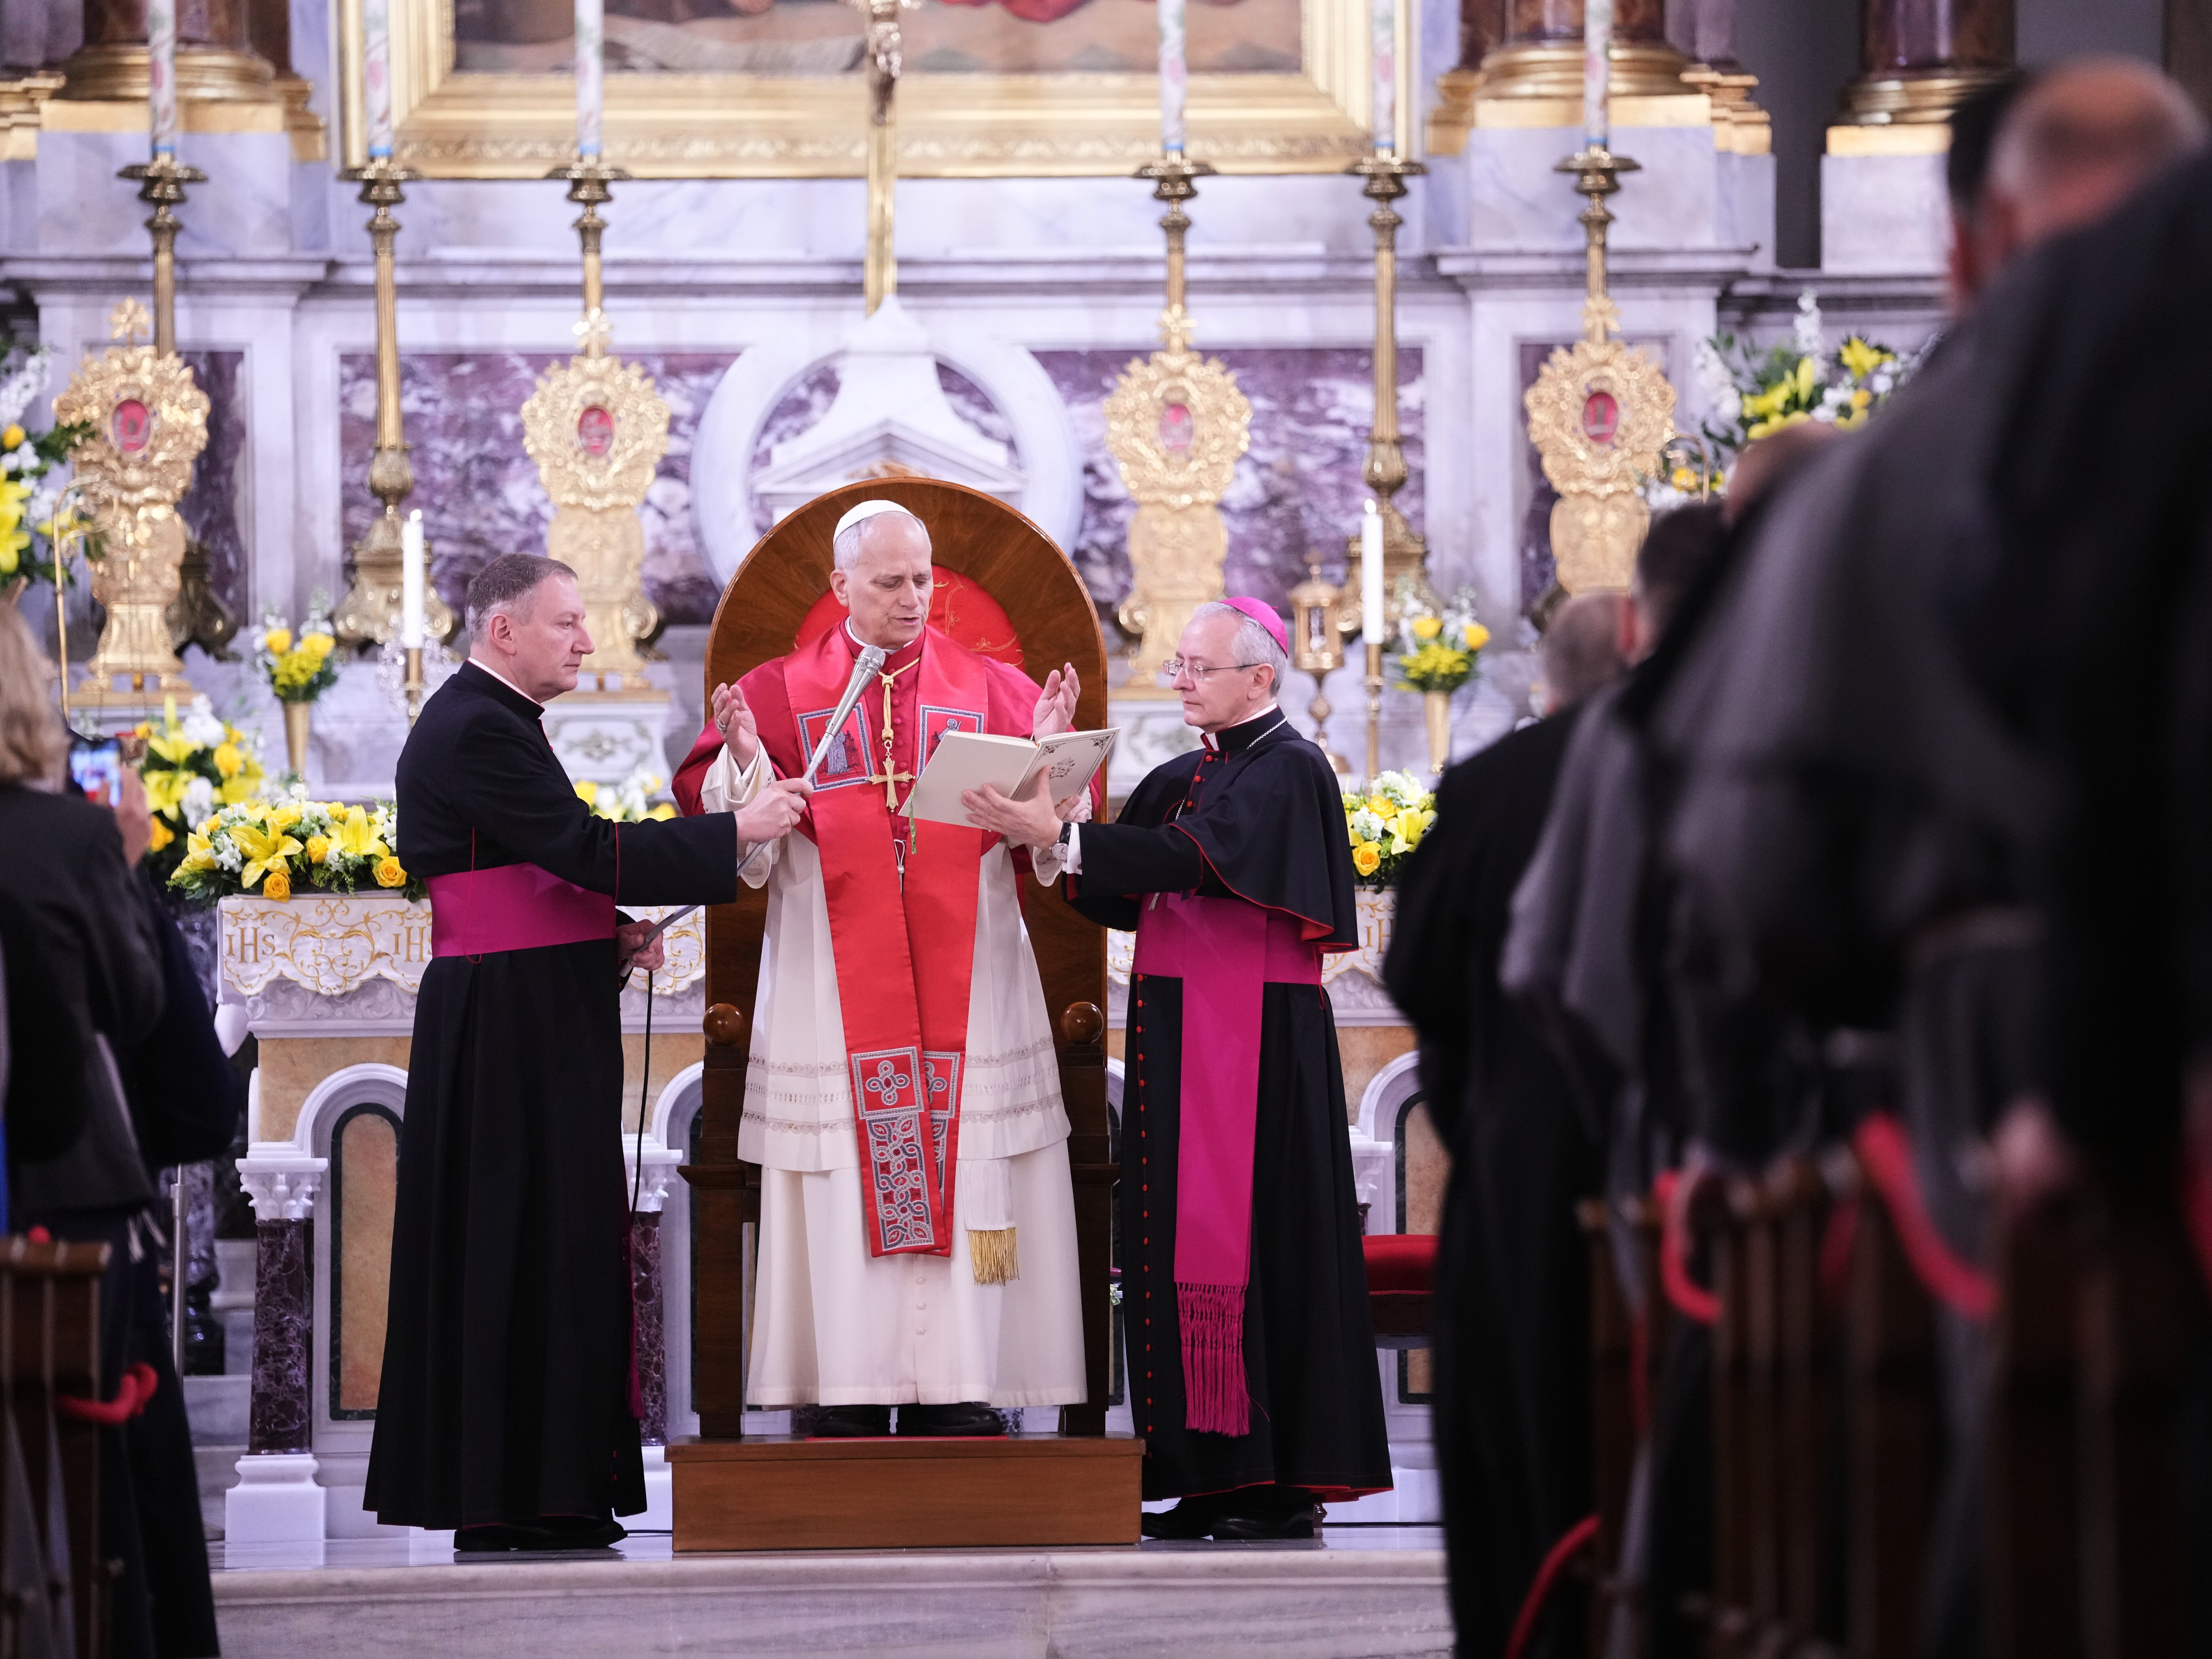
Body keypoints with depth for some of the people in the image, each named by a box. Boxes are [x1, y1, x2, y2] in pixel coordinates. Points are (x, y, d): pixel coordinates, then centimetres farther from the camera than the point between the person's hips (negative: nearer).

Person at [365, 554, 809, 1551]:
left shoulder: (488, 722, 18)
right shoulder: (477, 730, -15)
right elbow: (581, 846, -22)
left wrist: (611, 936, 7)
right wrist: (738, 832, -19)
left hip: (534, 1024, 10)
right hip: (508, 1029, -10)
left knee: (550, 1241, 10)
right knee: (518, 1244, -7)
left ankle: (546, 1495, 13)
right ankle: (508, 1502, -4)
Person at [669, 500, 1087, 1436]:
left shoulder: (988, 688, 8)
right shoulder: (781, 692, 6)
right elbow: (714, 805, -2)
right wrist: (745, 760, -22)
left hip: (962, 965, 1)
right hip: (834, 968, -1)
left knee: (964, 1172, -3)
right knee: (847, 1174, -3)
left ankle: (960, 1389, -2)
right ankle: (851, 1392, -2)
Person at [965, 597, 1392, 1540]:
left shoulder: (1288, 773, -8)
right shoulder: (1180, 779, 17)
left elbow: (1191, 860, -22)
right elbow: (1121, 898, 13)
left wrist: (1060, 838, -27)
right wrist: (1047, 844, -5)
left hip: (1255, 1041, -8)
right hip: (1176, 1038, 8)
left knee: (1256, 1239, -8)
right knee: (1183, 1244, 5)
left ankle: (1286, 1483, -6)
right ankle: (1216, 1473, 7)